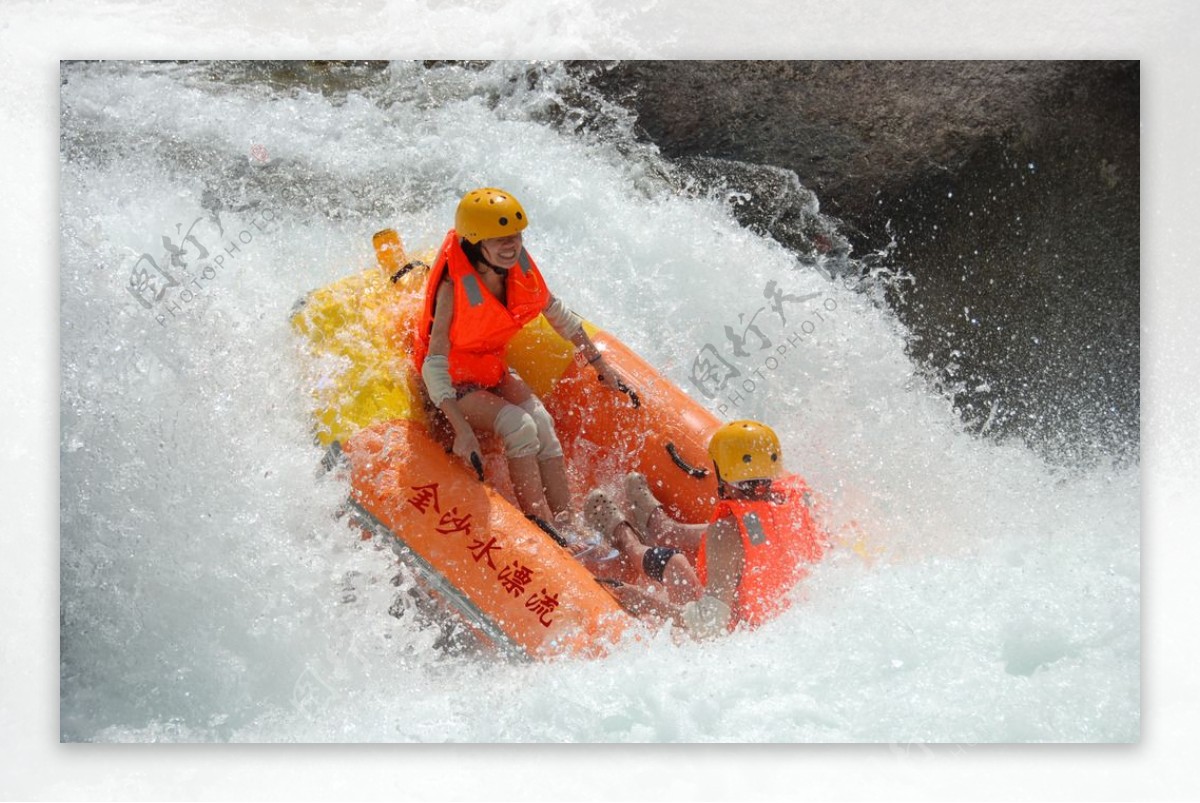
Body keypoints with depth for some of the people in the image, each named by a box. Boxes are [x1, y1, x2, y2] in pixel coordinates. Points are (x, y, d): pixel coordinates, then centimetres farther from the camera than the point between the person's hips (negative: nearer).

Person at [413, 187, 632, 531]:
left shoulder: (520, 269, -9)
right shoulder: (455, 286, -27)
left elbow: (558, 315, 8)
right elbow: (435, 364, -29)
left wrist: (602, 368, 13)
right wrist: (462, 430, -37)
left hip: (495, 370, 5)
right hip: (457, 382, -5)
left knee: (541, 422, -20)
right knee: (519, 426, -27)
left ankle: (566, 526, -26)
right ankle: (541, 527, -27)